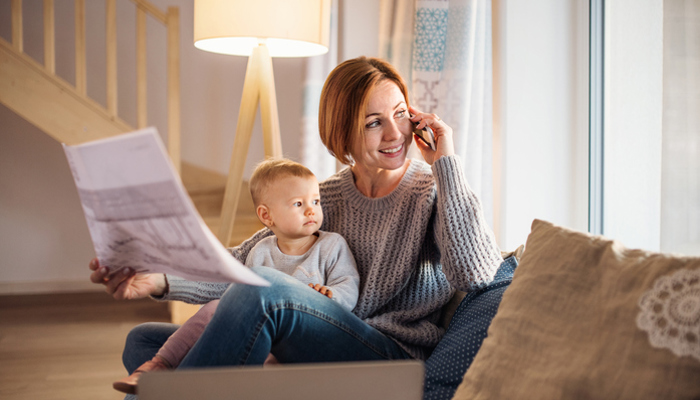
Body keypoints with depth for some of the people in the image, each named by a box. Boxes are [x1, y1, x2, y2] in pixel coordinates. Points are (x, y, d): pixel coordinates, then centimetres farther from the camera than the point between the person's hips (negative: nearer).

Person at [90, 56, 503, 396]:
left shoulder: (433, 191, -1)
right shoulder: (324, 198, 12)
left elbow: (476, 274, -20)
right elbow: (239, 262, 6)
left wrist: (446, 162, -14)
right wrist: (159, 280, -12)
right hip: (312, 361, 6)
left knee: (262, 288, -32)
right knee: (145, 340, 0)